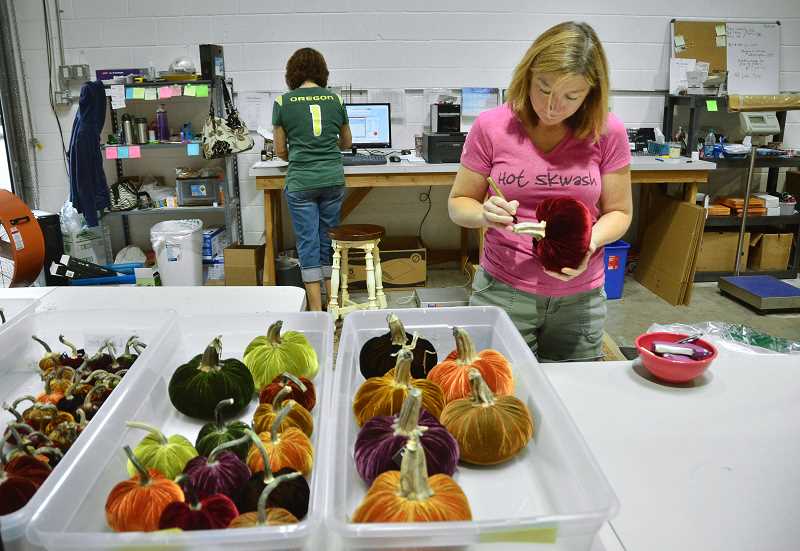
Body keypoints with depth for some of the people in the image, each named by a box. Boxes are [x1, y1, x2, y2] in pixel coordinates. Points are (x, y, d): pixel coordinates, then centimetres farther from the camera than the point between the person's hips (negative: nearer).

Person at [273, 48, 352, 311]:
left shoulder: (283, 102, -2)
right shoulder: (335, 99, 5)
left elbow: (280, 150, 3)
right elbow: (346, 142, 17)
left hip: (301, 183, -3)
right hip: (333, 179, 3)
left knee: (308, 242, 4)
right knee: (329, 239, 14)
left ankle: (316, 309, 8)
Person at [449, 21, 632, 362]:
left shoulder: (608, 132, -6)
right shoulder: (491, 126, -7)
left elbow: (618, 212, 3)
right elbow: (458, 204, 1)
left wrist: (589, 242, -18)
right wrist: (486, 214, -21)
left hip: (580, 298, 1)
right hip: (502, 291, -1)